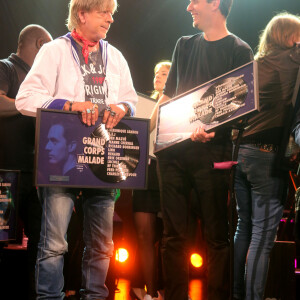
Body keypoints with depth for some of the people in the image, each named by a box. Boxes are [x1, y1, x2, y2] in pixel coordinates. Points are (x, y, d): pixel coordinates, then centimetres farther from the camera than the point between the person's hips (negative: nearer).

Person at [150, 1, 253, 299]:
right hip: (172, 148, 5)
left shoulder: (239, 50, 1)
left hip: (211, 149, -5)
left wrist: (213, 128, -25)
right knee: (173, 233, 6)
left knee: (216, 235, -1)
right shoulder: (184, 45, 18)